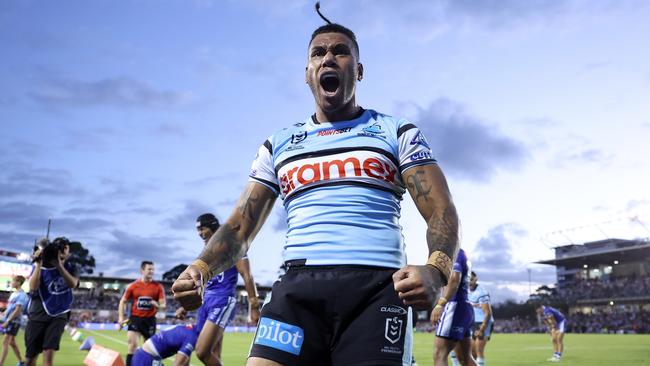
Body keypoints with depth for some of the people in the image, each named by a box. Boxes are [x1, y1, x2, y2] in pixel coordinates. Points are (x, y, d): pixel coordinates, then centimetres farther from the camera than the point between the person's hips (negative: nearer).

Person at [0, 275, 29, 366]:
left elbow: (17, 310, -20)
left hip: (14, 321, -9)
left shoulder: (21, 295, -15)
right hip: (9, 321, 9)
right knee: (12, 342, 14)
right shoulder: (14, 294, 13)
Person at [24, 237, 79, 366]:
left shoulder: (69, 268, 5)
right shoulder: (40, 267, 1)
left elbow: (73, 284, -17)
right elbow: (33, 287, -16)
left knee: (49, 354, -15)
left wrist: (59, 264, -23)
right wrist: (39, 263, -20)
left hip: (58, 315, 0)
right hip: (38, 316, 0)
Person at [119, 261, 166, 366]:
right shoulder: (133, 286, 0)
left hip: (150, 319, 1)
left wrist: (158, 306, -25)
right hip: (135, 318, -1)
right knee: (132, 343, -14)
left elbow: (163, 305, -1)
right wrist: (121, 317, 0)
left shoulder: (158, 287, -2)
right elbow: (123, 301, 9)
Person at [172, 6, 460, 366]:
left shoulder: (397, 133, 11)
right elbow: (241, 226, 15)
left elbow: (442, 213, 2)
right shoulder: (278, 145, 18)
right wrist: (202, 266, -7)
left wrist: (435, 270, -20)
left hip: (377, 289, -1)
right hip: (298, 288, 2)